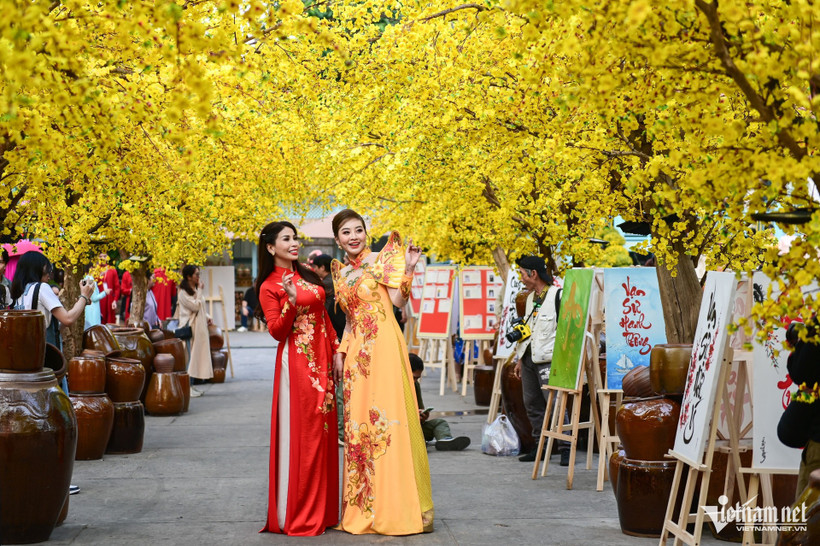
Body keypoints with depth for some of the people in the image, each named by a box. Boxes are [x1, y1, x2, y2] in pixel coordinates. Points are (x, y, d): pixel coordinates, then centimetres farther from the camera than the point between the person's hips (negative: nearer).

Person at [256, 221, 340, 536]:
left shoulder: (306, 276, 15)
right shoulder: (269, 287, -3)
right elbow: (276, 331, -10)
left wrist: (335, 351, 11)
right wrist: (291, 302, -24)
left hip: (321, 360, 7)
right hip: (296, 363, -7)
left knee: (323, 433, 8)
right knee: (300, 435, -6)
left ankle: (322, 510, 16)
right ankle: (297, 515, 1)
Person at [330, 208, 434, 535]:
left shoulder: (380, 260, 1)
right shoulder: (341, 273, 17)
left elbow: (398, 301, -8)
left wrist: (407, 269, -19)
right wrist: (341, 354, 15)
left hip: (383, 346, -6)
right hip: (356, 351, 6)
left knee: (388, 419, -9)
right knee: (358, 424, 5)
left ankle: (398, 507, -4)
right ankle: (363, 508, 12)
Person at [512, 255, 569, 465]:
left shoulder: (558, 295, -10)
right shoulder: (530, 298, 17)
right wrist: (520, 360, 22)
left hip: (548, 360, -9)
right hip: (529, 359, 9)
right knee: (532, 404, 11)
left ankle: (565, 448, -6)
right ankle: (540, 446, 18)